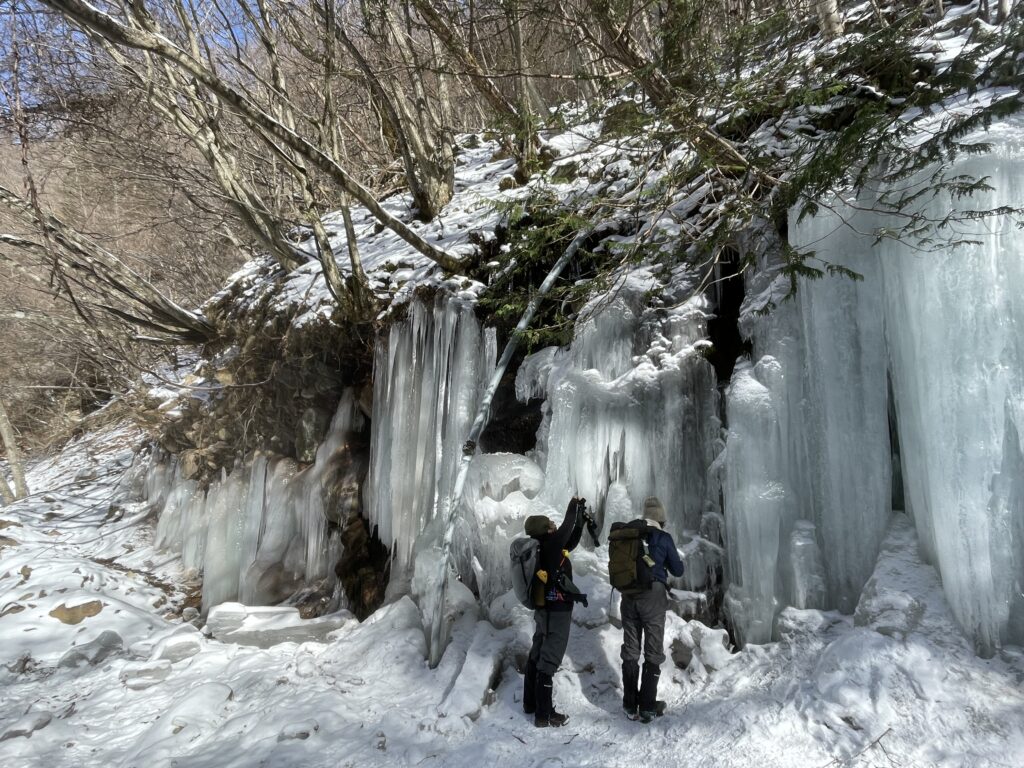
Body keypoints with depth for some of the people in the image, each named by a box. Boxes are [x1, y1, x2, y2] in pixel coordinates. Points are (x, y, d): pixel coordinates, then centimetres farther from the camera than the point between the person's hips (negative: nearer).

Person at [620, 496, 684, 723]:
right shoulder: (663, 537, -6)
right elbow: (677, 571, 3)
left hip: (629, 596, 3)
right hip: (653, 596, -3)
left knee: (630, 650, 11)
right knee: (653, 652, 7)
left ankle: (630, 705, 17)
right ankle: (647, 707, 9)